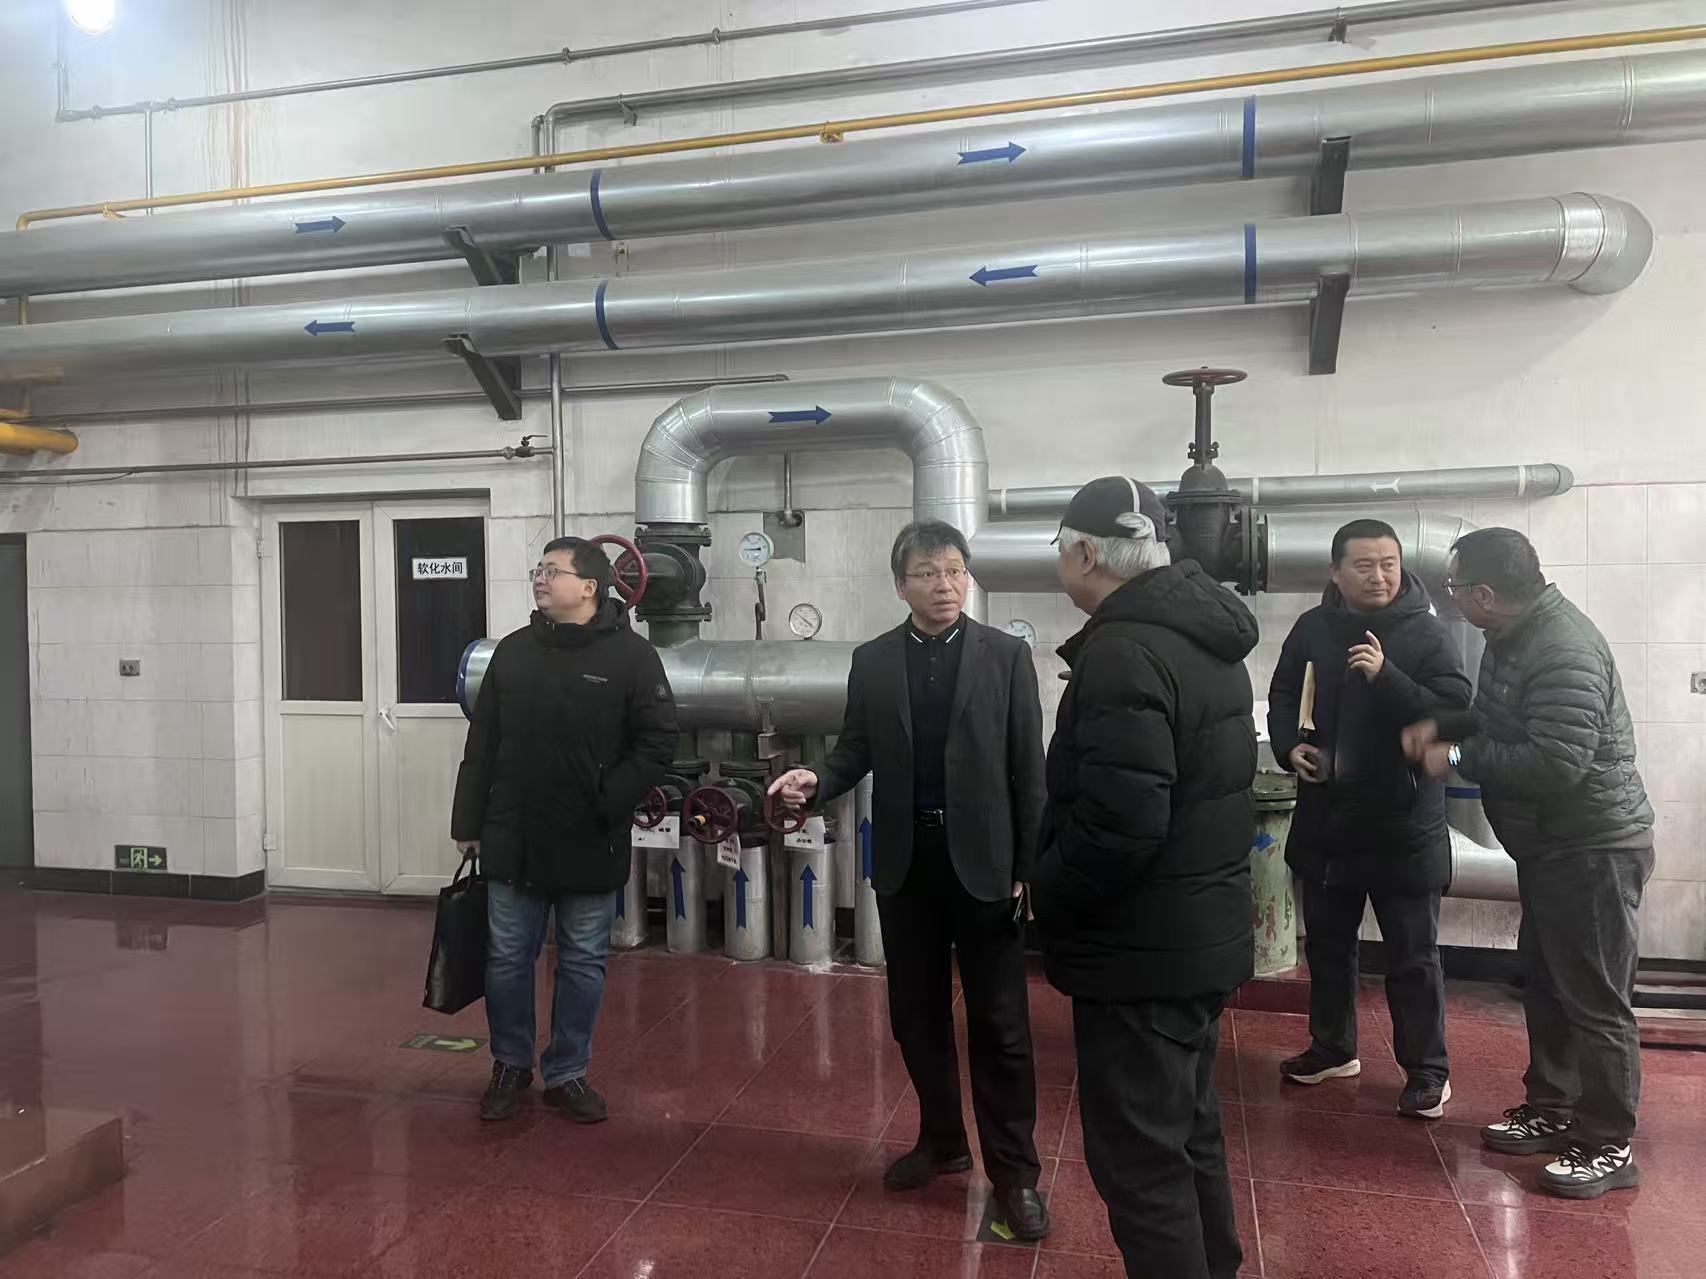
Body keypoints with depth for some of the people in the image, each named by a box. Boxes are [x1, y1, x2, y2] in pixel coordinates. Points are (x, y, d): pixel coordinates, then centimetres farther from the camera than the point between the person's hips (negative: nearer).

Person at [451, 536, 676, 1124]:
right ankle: (510, 1065, 32)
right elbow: (482, 745, 8)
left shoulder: (632, 655, -7)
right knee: (507, 959, 12)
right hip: (513, 842, 3)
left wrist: (607, 804, -16)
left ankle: (567, 1073, 28)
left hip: (590, 847, -3)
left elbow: (657, 743, -10)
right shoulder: (512, 651, 5)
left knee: (583, 965, 11)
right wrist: (469, 823, 7)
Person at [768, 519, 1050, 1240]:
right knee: (916, 1014, 14)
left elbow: (1028, 768, -3)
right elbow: (857, 751, 7)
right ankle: (942, 1140, 34)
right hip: (905, 864, 3)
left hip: (984, 862, -3)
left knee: (999, 1023, 5)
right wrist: (817, 780, -15)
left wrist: (1030, 868, -5)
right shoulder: (871, 661, 4)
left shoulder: (1006, 655, -3)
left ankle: (1014, 1170, 19)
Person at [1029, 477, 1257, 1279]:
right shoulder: (1202, 638, 9)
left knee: (1140, 1156, 3)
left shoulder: (1123, 652, -22)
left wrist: (1044, 894, -11)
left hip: (1141, 947, -10)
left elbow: (1118, 824, -29)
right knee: (1188, 1131, 23)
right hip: (1205, 929, 10)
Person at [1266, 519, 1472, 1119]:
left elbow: (1455, 713, -19)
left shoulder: (1427, 633, -10)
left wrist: (1386, 675, -30)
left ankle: (1427, 1071, 22)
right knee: (1327, 944, 18)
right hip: (1325, 815, 5)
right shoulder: (1313, 628, 3)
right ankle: (1332, 1047, 35)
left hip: (1402, 821, -5)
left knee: (1412, 956, 6)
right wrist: (1289, 746, -3)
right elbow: (1282, 695, 14)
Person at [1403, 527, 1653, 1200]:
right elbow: (1501, 721, 20)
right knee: (1546, 987, 20)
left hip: (1594, 851, -10)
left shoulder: (1564, 653, -26)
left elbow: (1557, 763, -32)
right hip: (1550, 848, 10)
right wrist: (1440, 726, 2)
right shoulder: (1515, 635, 7)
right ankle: (1552, 1109, 35)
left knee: (1595, 1003, 1)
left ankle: (1607, 1147, 16)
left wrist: (1458, 756, -21)